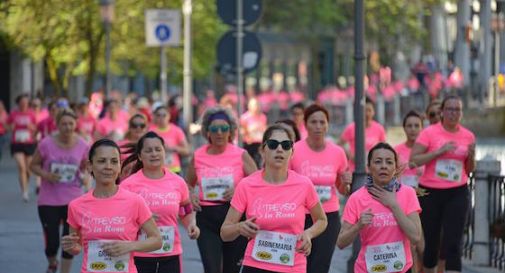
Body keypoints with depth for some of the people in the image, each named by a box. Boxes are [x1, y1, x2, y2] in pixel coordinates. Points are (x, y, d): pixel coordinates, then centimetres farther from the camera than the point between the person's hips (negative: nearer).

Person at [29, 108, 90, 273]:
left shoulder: (82, 145, -6)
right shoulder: (47, 144, -12)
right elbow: (33, 165, 0)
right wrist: (45, 174, -19)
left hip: (73, 201, 2)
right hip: (48, 202, -1)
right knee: (52, 242, 0)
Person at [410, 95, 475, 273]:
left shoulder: (468, 136, 6)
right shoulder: (429, 133, -4)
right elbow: (413, 160, -11)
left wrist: (471, 156, -6)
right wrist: (439, 151, -18)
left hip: (457, 193, 1)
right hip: (430, 193, -1)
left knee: (453, 243, -8)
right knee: (430, 240, 8)